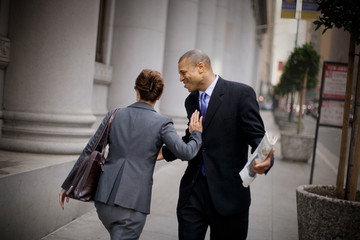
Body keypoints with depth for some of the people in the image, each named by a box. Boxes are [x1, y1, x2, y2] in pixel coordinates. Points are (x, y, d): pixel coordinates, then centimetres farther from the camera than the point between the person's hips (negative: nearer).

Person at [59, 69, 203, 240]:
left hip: (104, 195, 5)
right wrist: (196, 134, 8)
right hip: (133, 201, -4)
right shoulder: (161, 123, -5)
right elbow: (185, 153, -13)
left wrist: (68, 184, 15)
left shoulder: (114, 115, 5)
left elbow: (89, 152, 7)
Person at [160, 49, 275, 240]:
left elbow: (257, 136, -11)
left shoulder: (241, 93, -8)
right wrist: (164, 152, 10)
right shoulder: (191, 100, 12)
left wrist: (265, 160, -31)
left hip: (227, 192, -4)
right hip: (193, 190, 5)